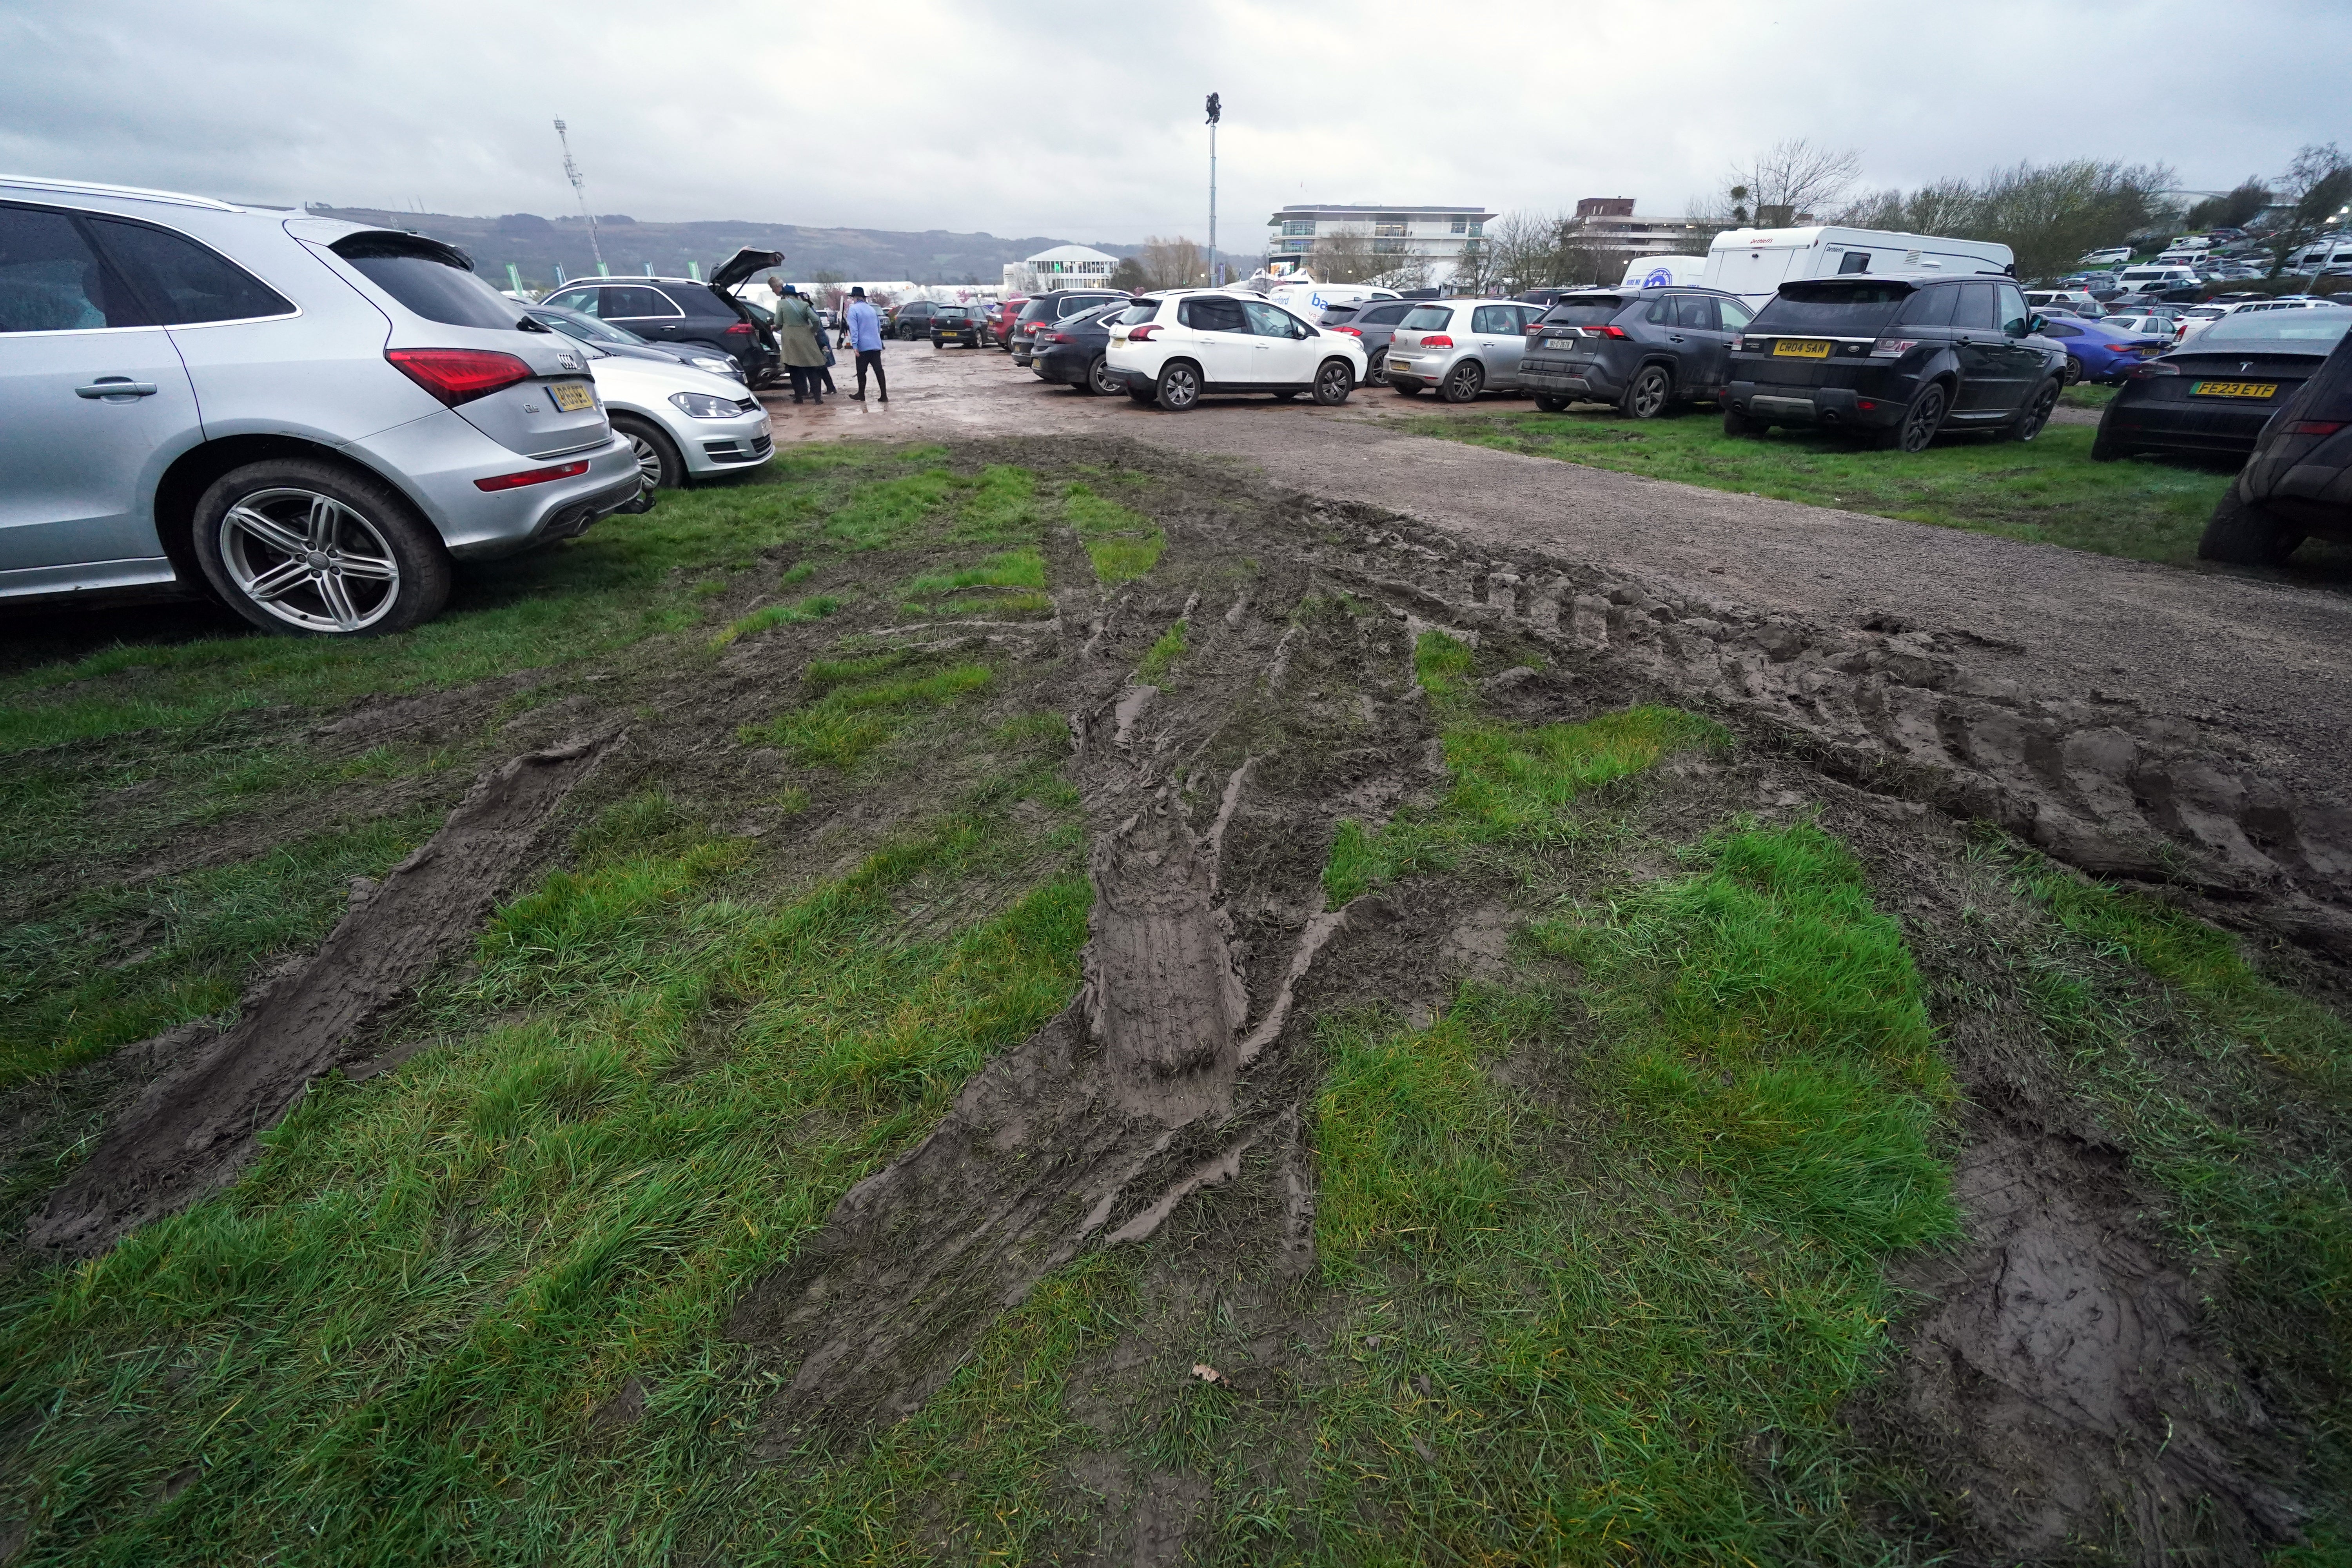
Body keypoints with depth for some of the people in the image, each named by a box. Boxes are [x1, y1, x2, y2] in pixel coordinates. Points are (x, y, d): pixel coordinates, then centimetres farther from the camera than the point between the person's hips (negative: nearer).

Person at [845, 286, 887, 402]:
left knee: (861, 371, 6)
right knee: (879, 370, 1)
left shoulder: (853, 309, -5)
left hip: (863, 346, -5)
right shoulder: (872, 309, 15)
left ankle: (861, 395, 14)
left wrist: (855, 345, -16)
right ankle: (884, 396, -5)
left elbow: (854, 328, -14)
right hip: (876, 345, 5)